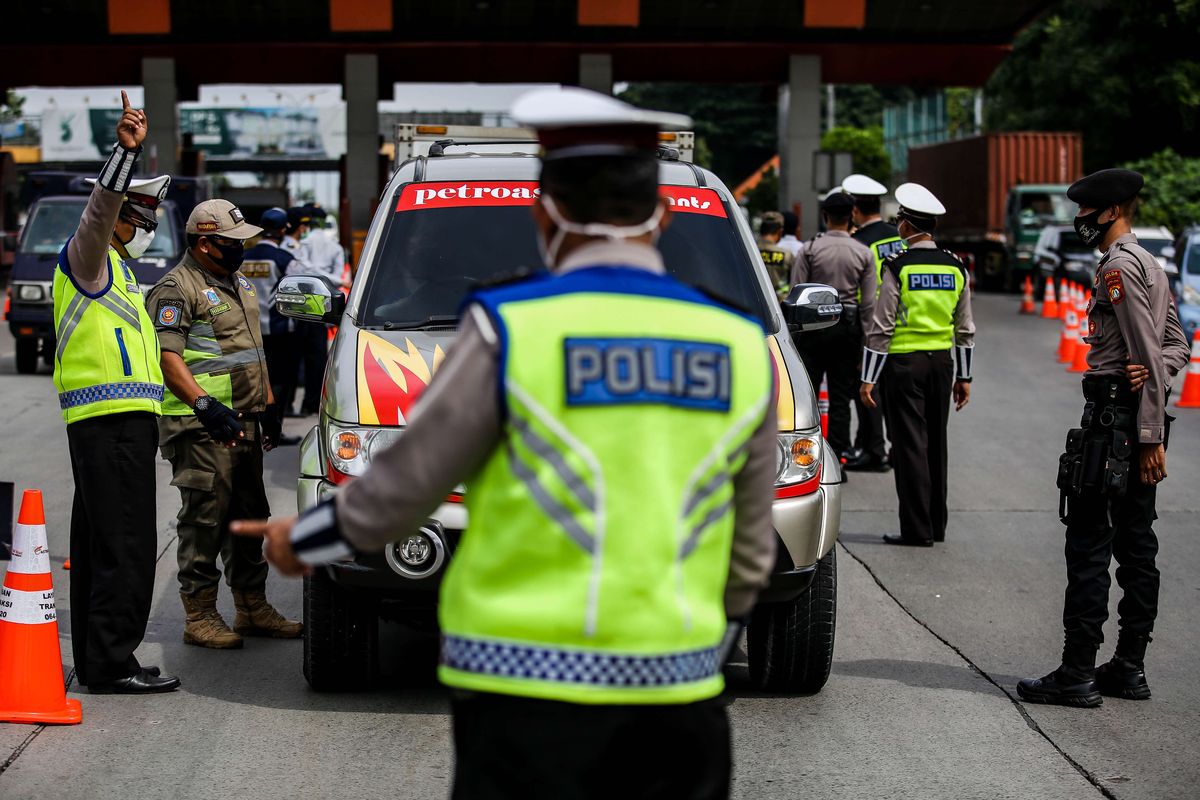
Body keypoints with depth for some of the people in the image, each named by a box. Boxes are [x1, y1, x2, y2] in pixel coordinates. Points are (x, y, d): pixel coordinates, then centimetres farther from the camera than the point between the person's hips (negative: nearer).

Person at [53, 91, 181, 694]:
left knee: (99, 543, 12)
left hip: (119, 421, 11)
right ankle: (110, 664, -13)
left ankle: (96, 660, 18)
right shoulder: (86, 257, -5)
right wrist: (125, 151, -38)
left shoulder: (113, 267, 25)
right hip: (111, 421, -11)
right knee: (125, 546, -13)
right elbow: (101, 208, -26)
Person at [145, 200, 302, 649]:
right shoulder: (177, 289, -10)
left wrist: (269, 406, 21)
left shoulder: (239, 284, 19)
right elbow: (167, 357, -19)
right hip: (202, 427, -9)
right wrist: (205, 405, -29)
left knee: (248, 517, 13)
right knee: (205, 519, -7)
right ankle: (199, 617, -2)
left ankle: (252, 608, 22)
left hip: (245, 424, 9)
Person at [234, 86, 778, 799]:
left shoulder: (512, 327, -8)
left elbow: (406, 486, -1)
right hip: (678, 700, 3)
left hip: (530, 695, -3)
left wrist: (302, 542, 18)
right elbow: (750, 555, 12)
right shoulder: (742, 347, 4)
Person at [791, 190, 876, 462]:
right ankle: (836, 458, 5)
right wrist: (863, 338, 7)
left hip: (814, 326, -2)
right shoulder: (863, 253, 0)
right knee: (840, 397, 5)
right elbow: (869, 303, 0)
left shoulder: (810, 249, -5)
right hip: (848, 327, 2)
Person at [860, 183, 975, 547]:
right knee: (936, 444, 13)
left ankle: (917, 528, -1)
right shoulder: (955, 267, 6)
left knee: (910, 445, -2)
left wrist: (869, 378, -8)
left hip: (904, 363, -5)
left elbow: (881, 327, -12)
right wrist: (964, 376, 17)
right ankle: (937, 524, 20)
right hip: (942, 362, 5)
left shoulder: (898, 267, -11)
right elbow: (965, 329, 10)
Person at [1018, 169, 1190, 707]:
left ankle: (1077, 674, -8)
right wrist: (1154, 371, -5)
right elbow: (1175, 344, 17)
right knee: (1135, 545, 11)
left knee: (1088, 544, -8)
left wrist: (1150, 437, -19)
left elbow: (1147, 354, -18)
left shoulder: (1118, 266, -13)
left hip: (1112, 419, -10)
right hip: (1141, 421, 10)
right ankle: (1129, 668, 16)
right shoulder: (1150, 264, 19)